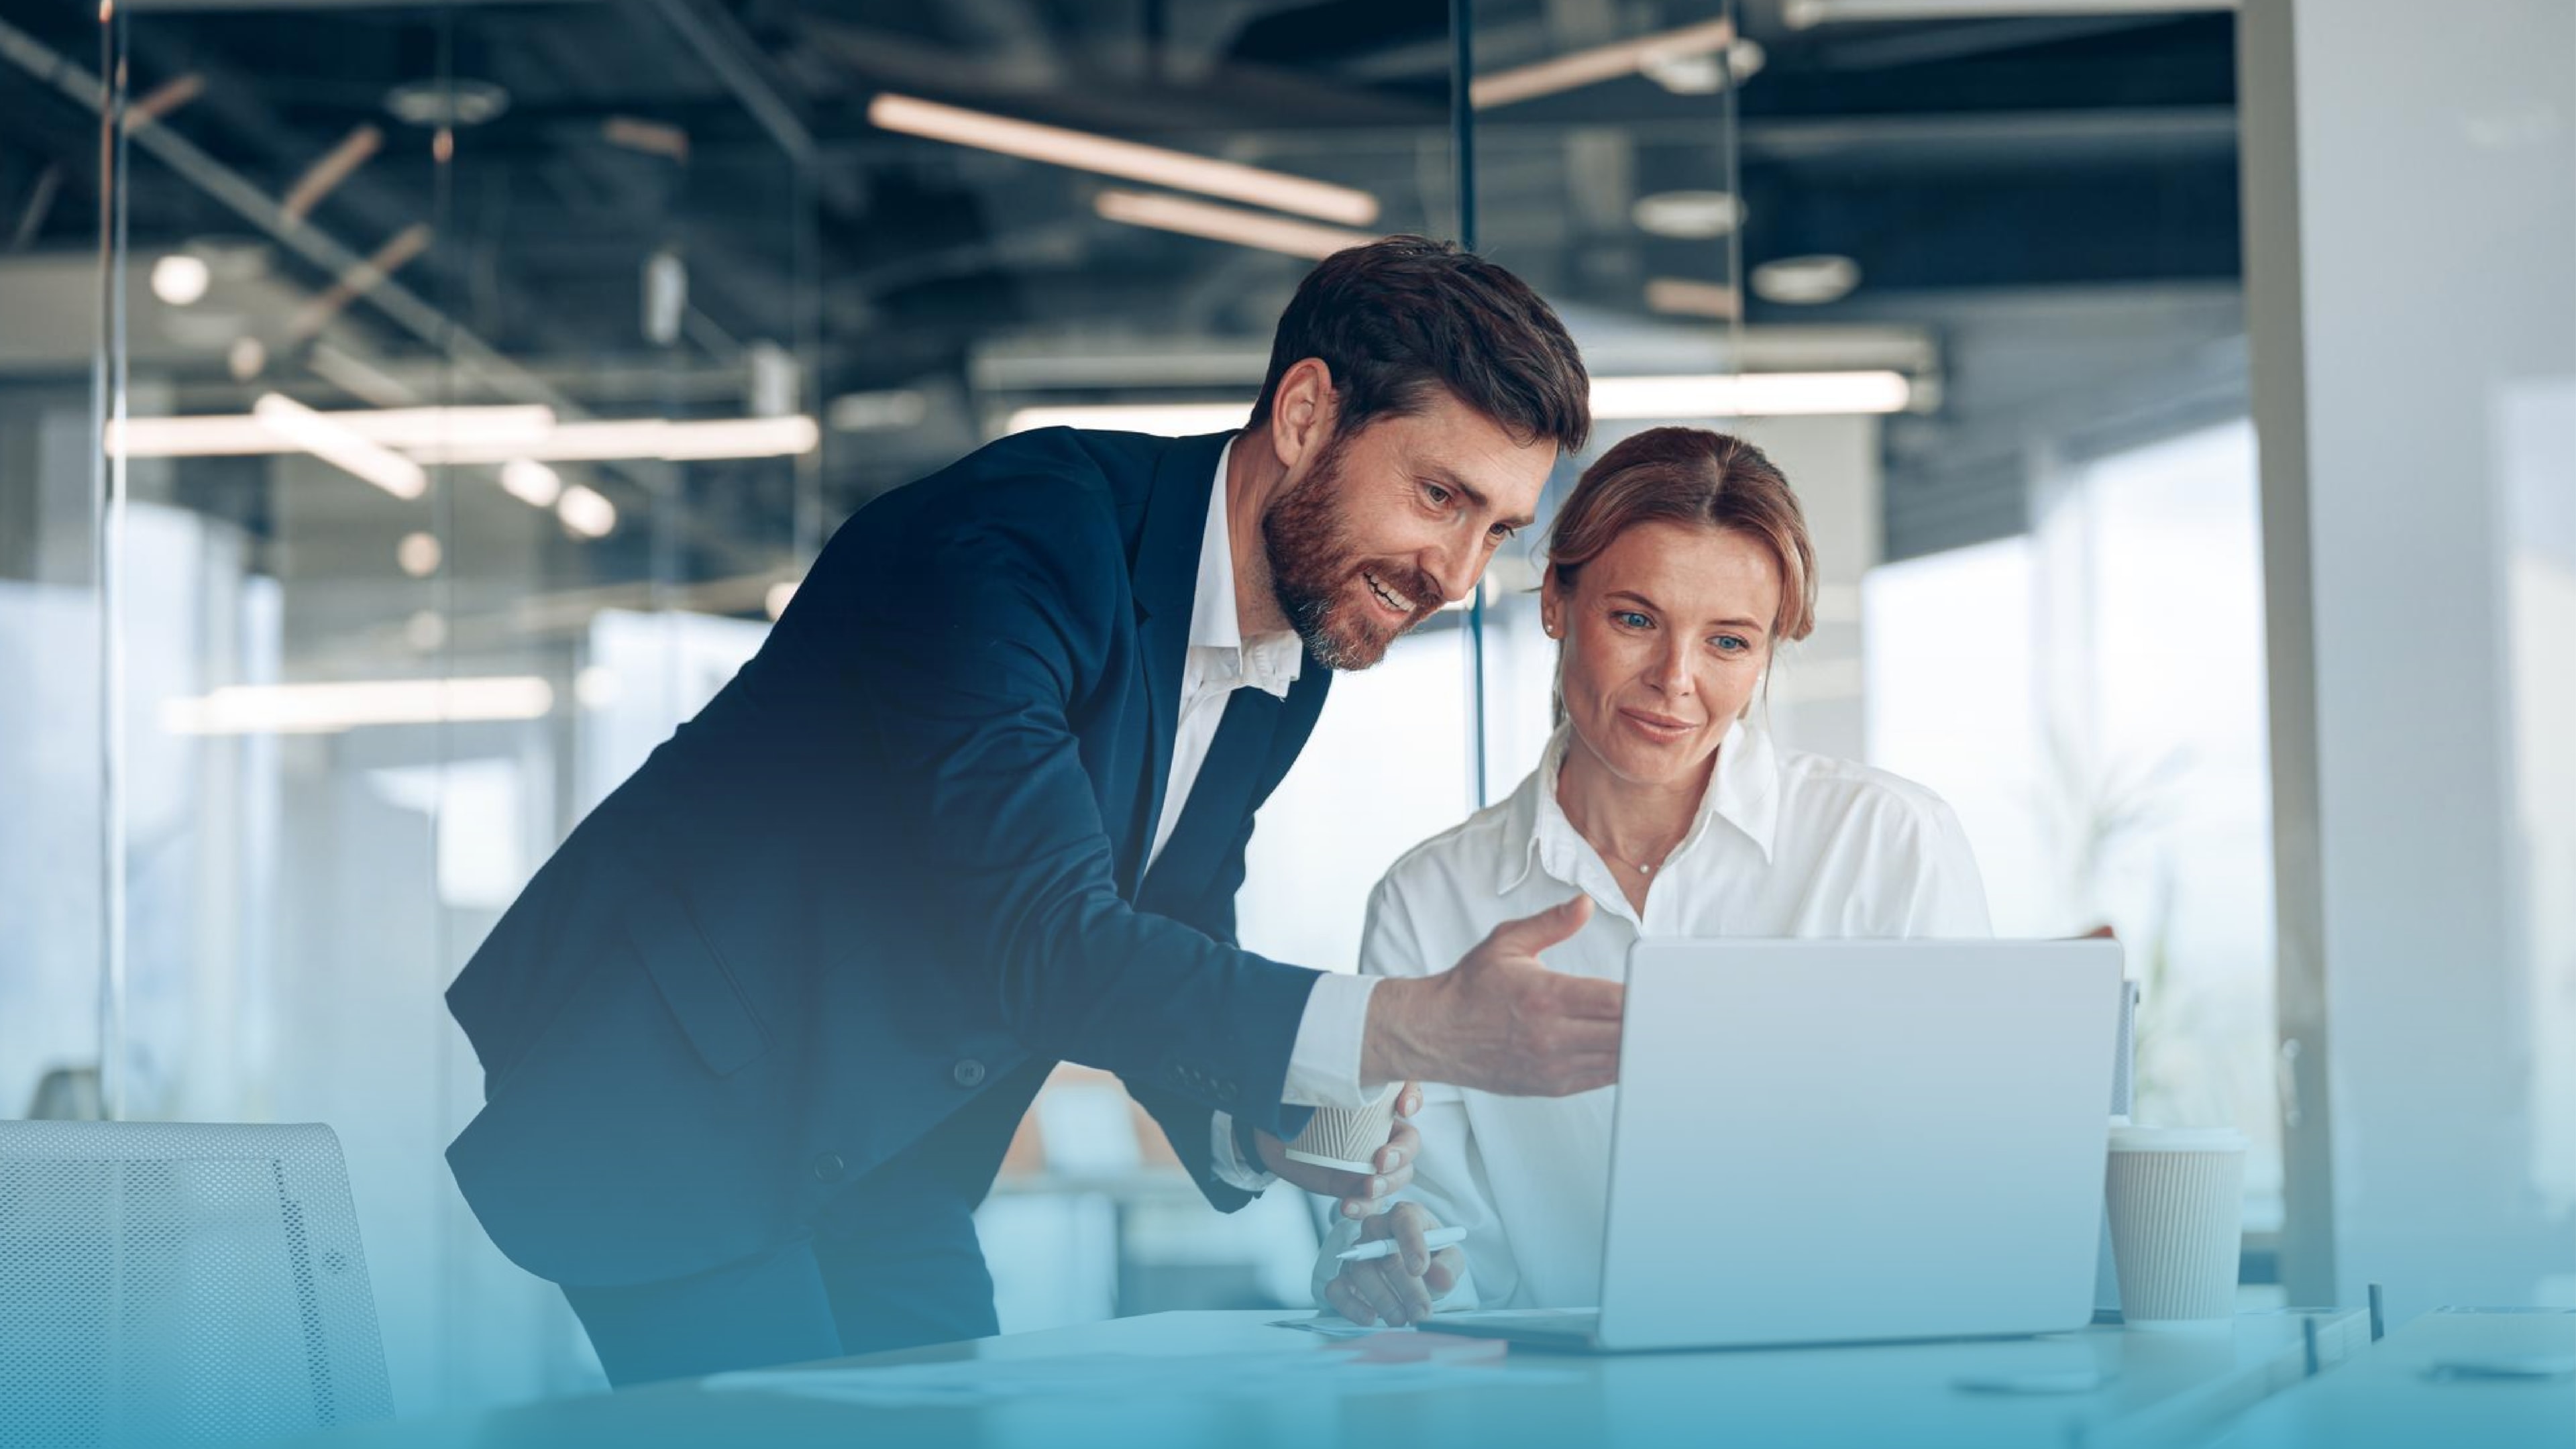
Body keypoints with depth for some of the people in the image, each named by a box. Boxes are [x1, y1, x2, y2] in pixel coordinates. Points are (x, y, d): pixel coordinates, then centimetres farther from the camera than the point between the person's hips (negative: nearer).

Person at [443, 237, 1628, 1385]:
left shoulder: (1293, 662, 1)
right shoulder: (1022, 530, -27)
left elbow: (1164, 966, 9)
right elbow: (1036, 937, -36)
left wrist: (1258, 1119, -13)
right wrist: (1412, 1030, -44)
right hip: (669, 1092, -8)